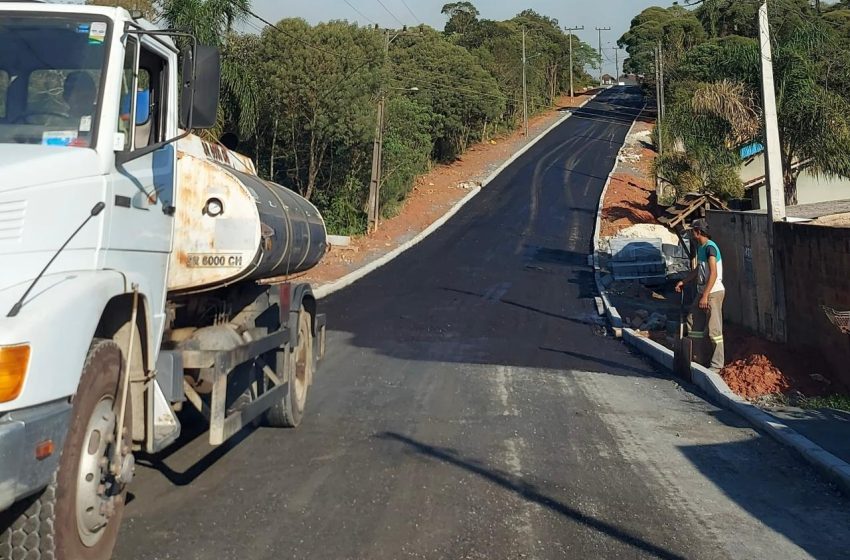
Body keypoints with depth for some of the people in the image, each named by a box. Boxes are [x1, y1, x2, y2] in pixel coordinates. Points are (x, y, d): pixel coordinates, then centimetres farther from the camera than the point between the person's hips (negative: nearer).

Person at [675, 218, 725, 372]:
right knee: (693, 322, 13)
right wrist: (684, 281, 20)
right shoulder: (700, 247, 12)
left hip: (713, 292, -10)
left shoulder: (710, 247, -17)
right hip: (703, 291, 10)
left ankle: (717, 364, 3)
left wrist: (705, 296, -24)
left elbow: (713, 274, -22)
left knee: (714, 329, -4)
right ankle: (698, 358, 22)